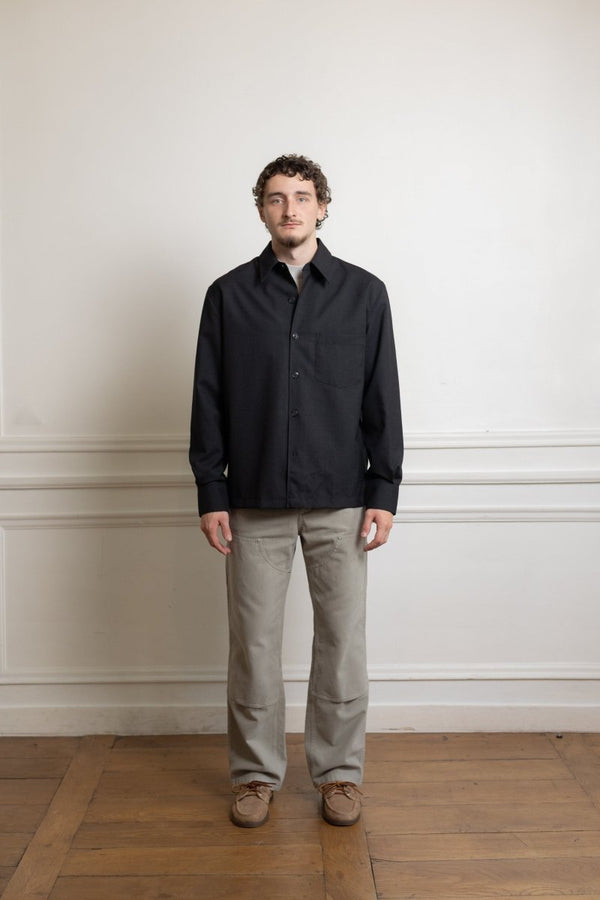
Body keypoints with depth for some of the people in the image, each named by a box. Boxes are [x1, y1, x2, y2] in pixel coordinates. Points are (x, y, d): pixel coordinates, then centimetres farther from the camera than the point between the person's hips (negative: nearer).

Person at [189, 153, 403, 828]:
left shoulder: (363, 292, 4)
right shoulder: (229, 295, 5)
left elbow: (382, 399, 4)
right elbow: (209, 401, 4)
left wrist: (384, 493, -1)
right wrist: (211, 495, -1)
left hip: (341, 501, 0)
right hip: (254, 503, 0)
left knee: (343, 642, 6)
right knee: (254, 644, 7)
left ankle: (339, 772, 24)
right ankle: (256, 773, 24)